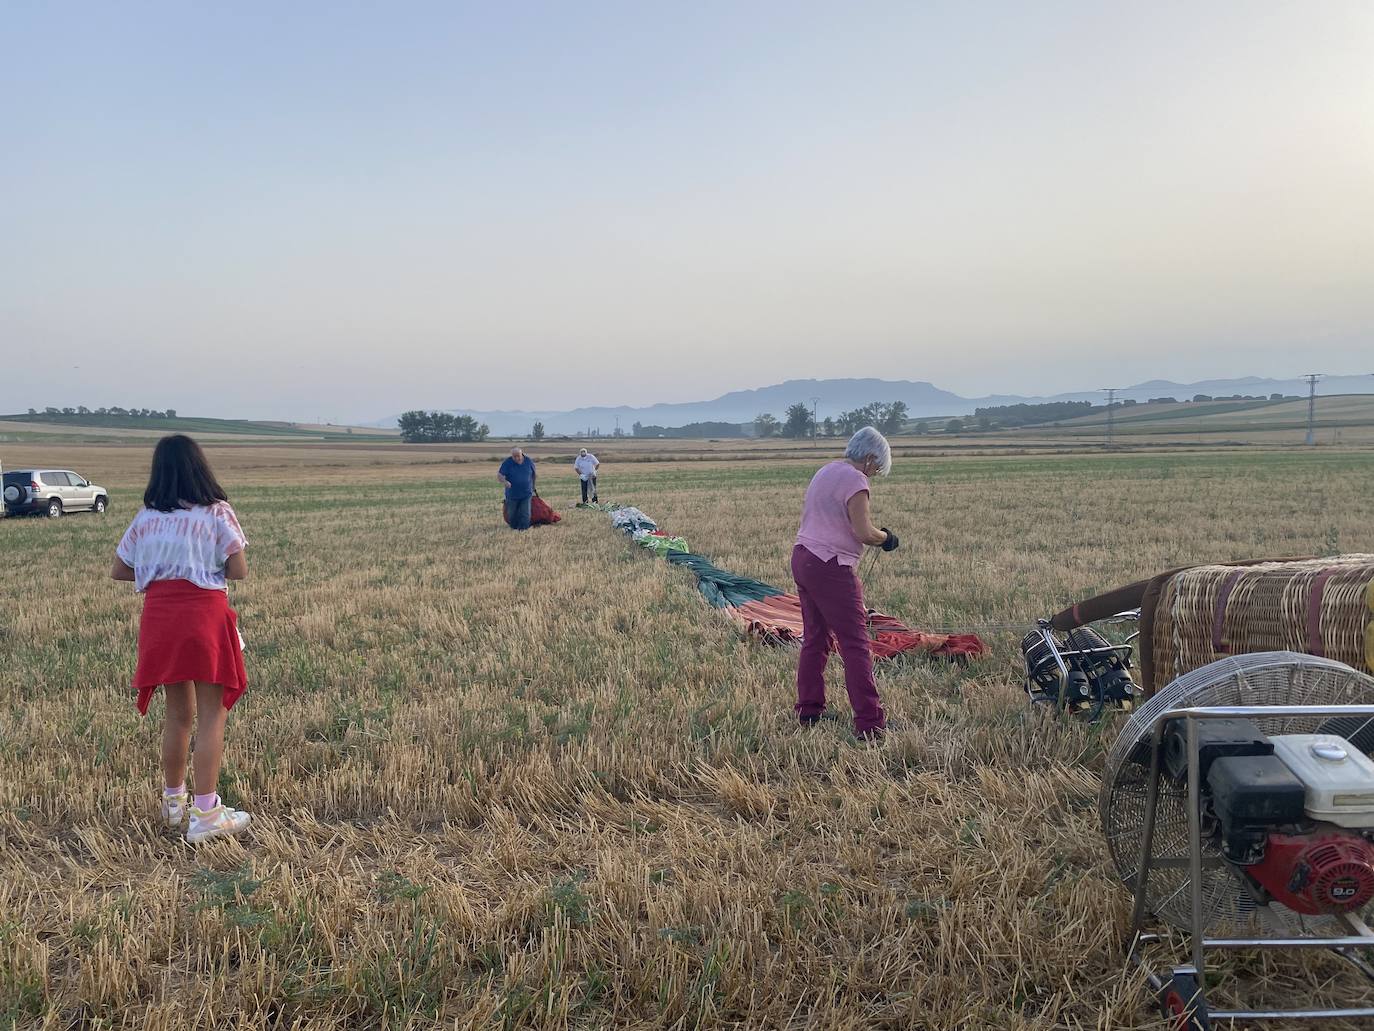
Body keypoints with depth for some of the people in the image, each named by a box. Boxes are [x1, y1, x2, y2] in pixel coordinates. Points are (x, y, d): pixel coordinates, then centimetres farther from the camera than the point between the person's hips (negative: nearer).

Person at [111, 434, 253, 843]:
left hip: (159, 617, 4)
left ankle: (173, 801, 32)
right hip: (206, 614, -4)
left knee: (178, 714, 19)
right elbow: (239, 572, -7)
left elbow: (119, 572, 12)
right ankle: (205, 814, 0)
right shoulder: (217, 513, -3)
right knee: (211, 717, 2)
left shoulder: (146, 517, 8)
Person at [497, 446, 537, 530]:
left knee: (525, 514, -4)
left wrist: (532, 488, 19)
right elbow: (499, 475, -12)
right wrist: (504, 481, -34)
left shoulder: (529, 462, -1)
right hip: (512, 494, 0)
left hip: (526, 494, 0)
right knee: (512, 514, 11)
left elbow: (533, 475, 13)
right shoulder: (507, 463, -8)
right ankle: (514, 528, 32)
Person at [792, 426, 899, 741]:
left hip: (803, 558, 9)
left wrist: (873, 532, 16)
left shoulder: (826, 471, 15)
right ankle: (869, 723, -4)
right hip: (830, 568, -9)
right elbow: (863, 533, -18)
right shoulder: (855, 480, -12)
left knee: (814, 638, 17)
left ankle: (808, 710, 24)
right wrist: (885, 537, 2)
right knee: (856, 644, -5)